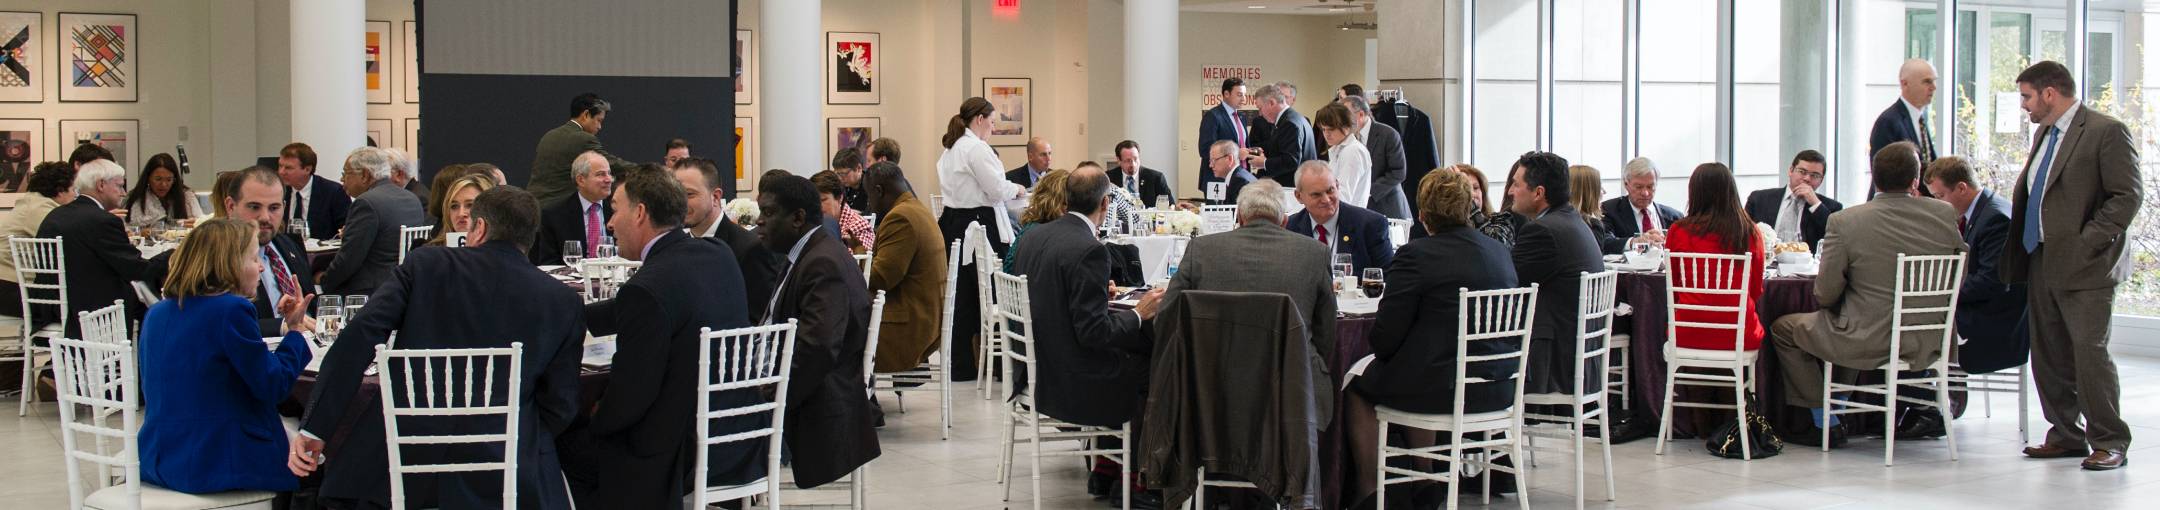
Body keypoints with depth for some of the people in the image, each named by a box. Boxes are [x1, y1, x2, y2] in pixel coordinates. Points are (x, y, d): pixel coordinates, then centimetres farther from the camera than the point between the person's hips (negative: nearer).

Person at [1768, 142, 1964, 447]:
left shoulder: (1844, 222, -14)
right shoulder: (1945, 214, -4)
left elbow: (1825, 295, -9)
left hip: (1869, 343, -5)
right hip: (1928, 344, 6)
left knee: (1783, 328, 17)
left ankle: (1825, 424, 19)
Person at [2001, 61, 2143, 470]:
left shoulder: (2107, 132, -10)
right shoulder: (2044, 133, 17)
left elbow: (2128, 196, -14)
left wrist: (2088, 243, -18)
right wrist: (2020, 250, 11)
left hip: (2085, 266, -8)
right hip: (2043, 263, 8)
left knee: (2089, 352, -9)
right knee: (2049, 356, 10)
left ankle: (2109, 443, 1)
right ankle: (2066, 435, 20)